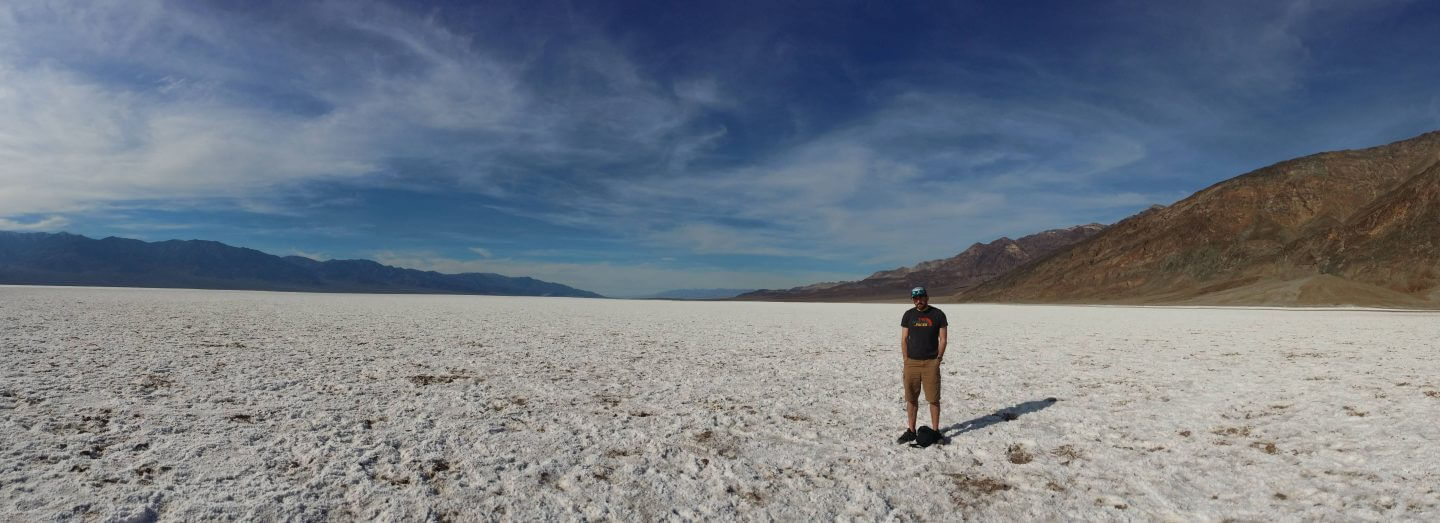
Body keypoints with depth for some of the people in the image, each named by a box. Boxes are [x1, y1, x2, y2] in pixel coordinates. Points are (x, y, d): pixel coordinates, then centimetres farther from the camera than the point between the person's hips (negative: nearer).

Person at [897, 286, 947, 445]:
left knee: (933, 399, 1)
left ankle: (935, 431, 13)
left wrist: (938, 358, -7)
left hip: (931, 363, -2)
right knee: (911, 398, 6)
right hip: (911, 363, 2)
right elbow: (904, 339, 7)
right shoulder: (908, 315, 7)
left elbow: (942, 339, 3)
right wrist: (906, 360, 0)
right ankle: (911, 431, 16)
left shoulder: (938, 315, 2)